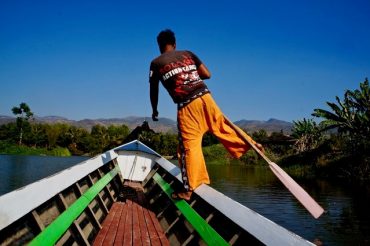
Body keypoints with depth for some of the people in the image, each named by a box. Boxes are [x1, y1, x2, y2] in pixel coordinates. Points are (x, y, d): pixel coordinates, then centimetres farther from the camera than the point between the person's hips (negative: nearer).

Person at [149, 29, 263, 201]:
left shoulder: (156, 63, 7)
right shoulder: (188, 54, 14)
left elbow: (154, 91, 15)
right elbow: (207, 74, 14)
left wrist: (155, 111, 30)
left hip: (186, 105, -3)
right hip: (205, 96, 4)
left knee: (189, 146, 0)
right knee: (222, 126, 23)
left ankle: (188, 189, 6)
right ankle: (251, 144, 36)